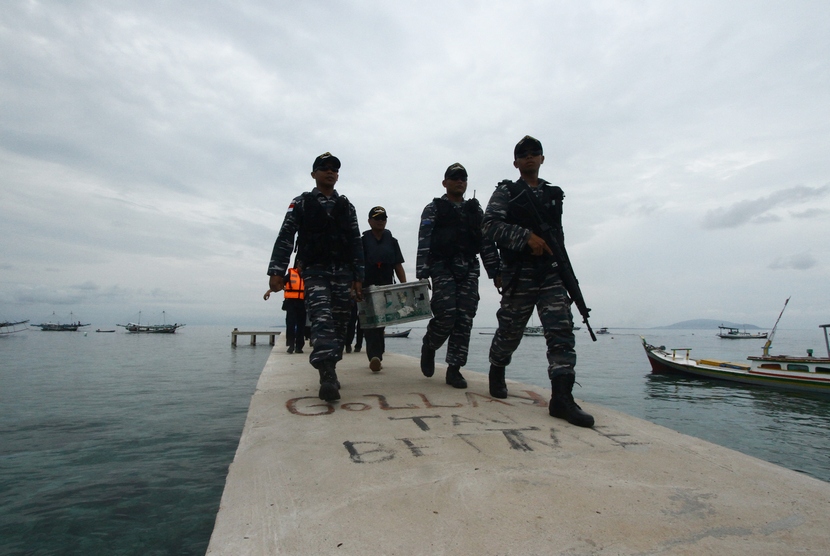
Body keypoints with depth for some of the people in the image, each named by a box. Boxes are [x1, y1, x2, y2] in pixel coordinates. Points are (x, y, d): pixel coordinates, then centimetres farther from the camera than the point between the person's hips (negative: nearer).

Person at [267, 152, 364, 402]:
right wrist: (276, 271, -10)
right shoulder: (301, 203, 8)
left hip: (343, 272, 3)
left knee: (339, 323, 2)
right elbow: (285, 238, 1)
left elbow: (356, 243, 11)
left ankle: (328, 370, 16)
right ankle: (328, 376, -29)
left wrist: (358, 277, 4)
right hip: (315, 271, -3)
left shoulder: (346, 206, 15)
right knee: (322, 319, -20)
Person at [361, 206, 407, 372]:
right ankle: (375, 357, -18)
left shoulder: (392, 241, 12)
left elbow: (398, 266, 10)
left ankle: (376, 357, 21)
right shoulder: (362, 241, 3)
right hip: (367, 288, -3)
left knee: (381, 323, 9)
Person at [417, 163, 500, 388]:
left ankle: (454, 369, 7)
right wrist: (422, 274, -14)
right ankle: (429, 347, 17)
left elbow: (486, 242, 14)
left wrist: (495, 271, 6)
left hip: (469, 269, 4)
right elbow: (424, 242, -4)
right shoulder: (433, 209, 7)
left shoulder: (475, 209, 19)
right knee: (446, 315, -15)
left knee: (464, 319, -2)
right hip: (443, 267, -3)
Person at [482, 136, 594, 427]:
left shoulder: (554, 194, 19)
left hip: (551, 273, 4)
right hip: (518, 274, -3)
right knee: (510, 331, 7)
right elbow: (490, 225, -12)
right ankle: (497, 372, 35)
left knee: (561, 330, -10)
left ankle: (562, 398, -10)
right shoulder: (506, 191, 4)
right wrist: (526, 237, -23)